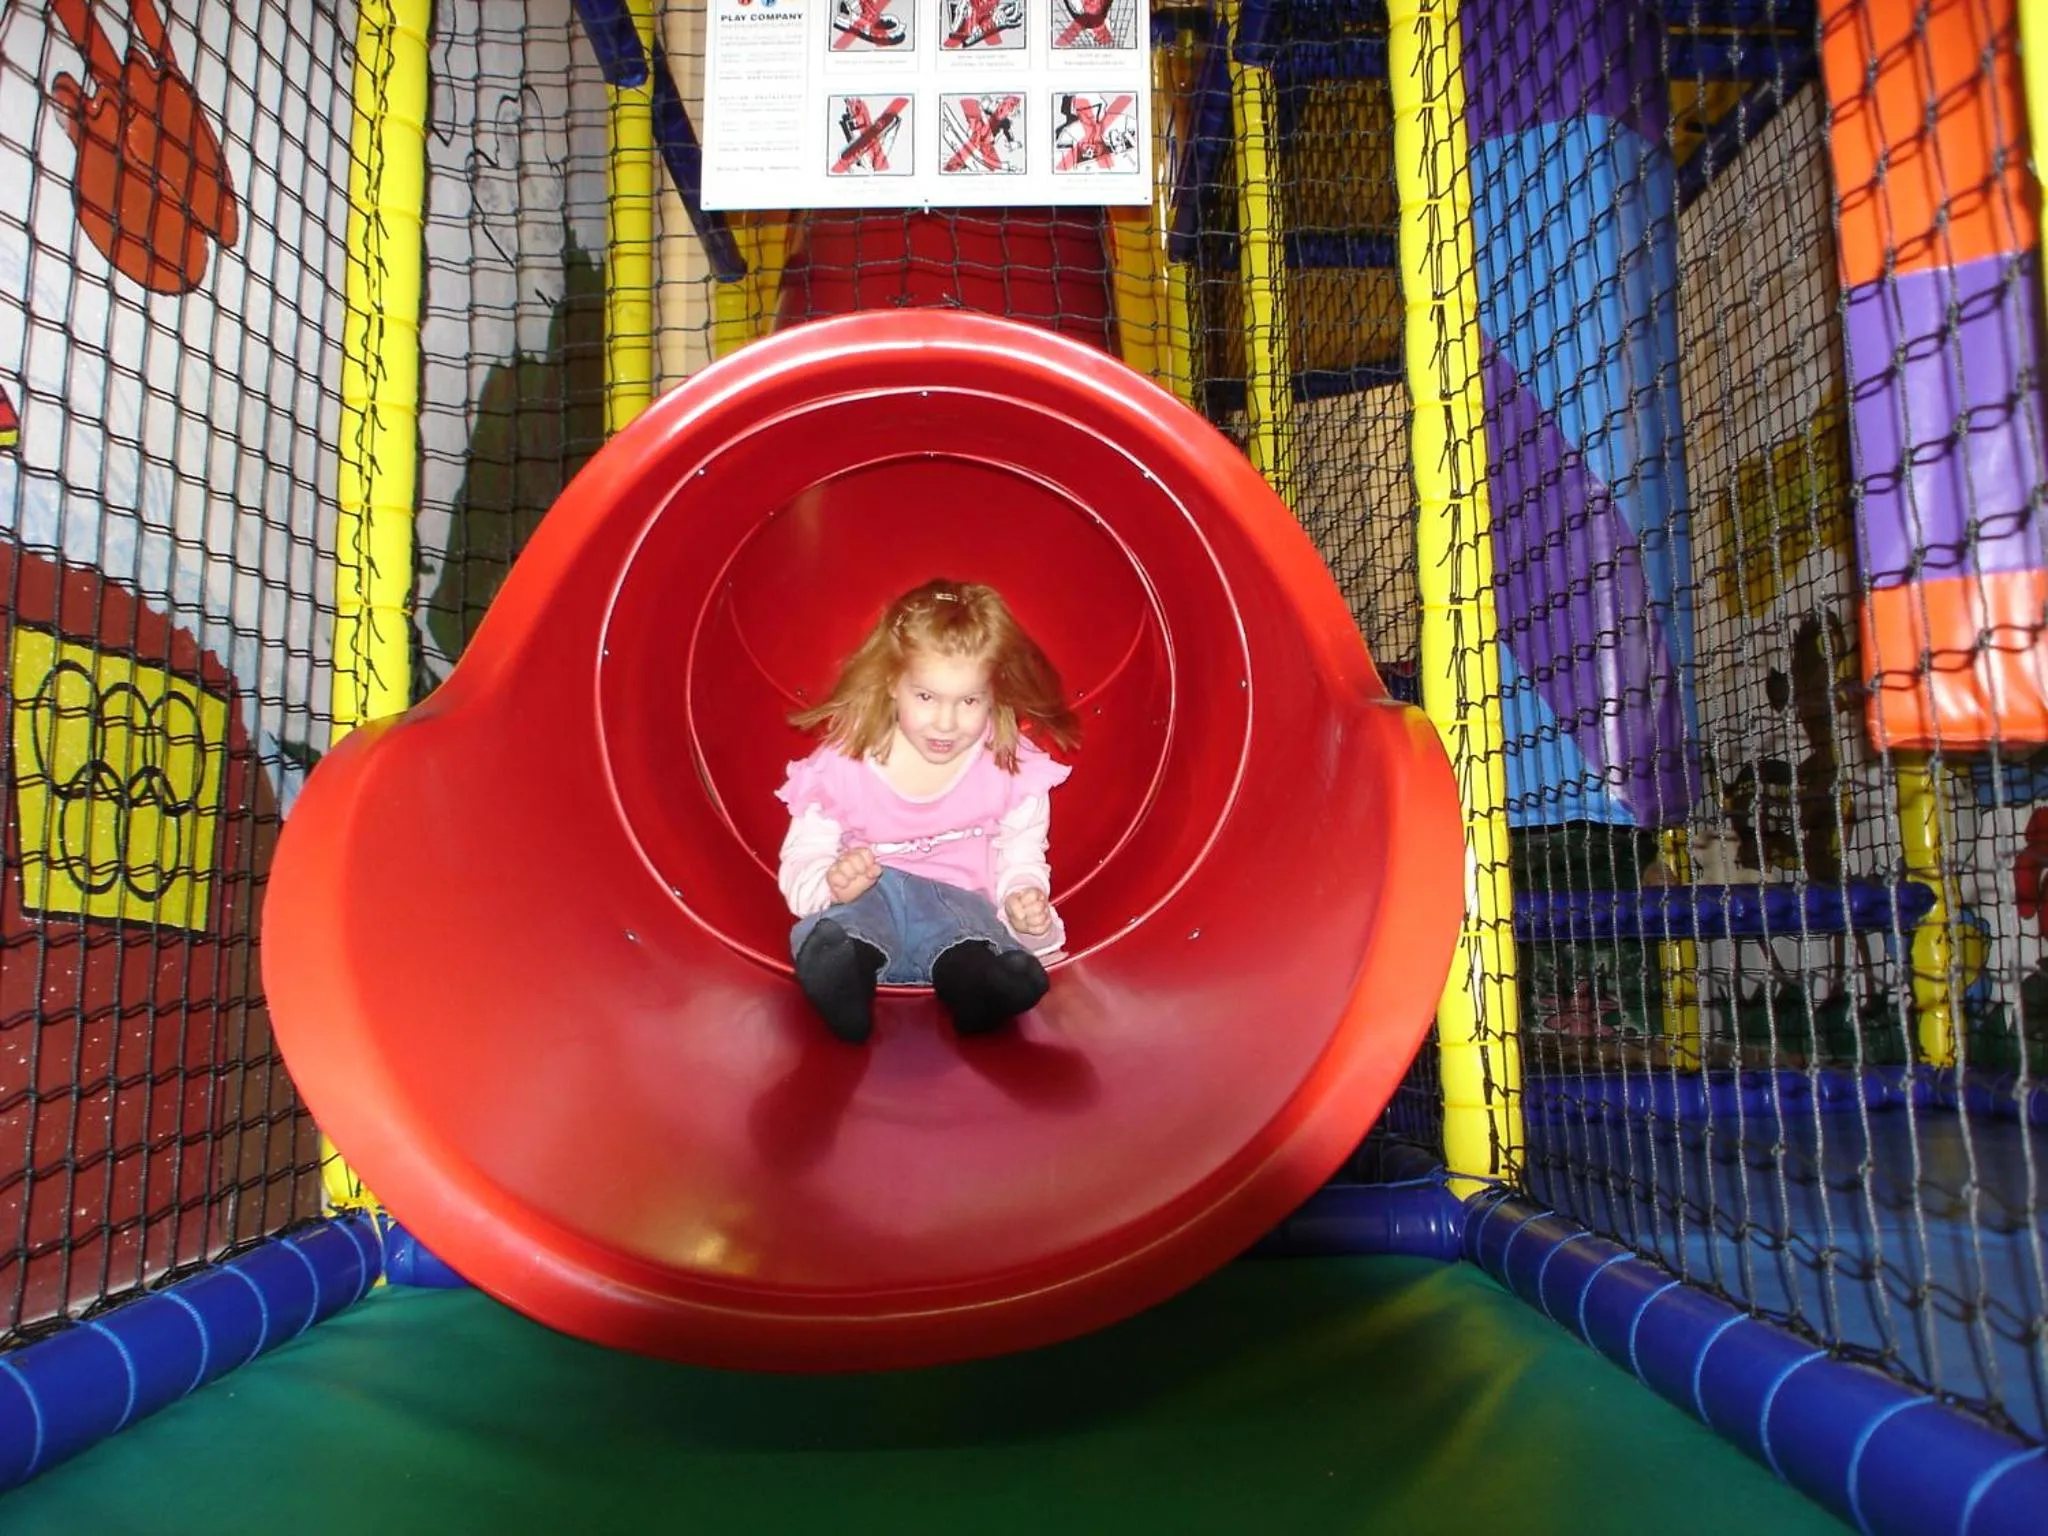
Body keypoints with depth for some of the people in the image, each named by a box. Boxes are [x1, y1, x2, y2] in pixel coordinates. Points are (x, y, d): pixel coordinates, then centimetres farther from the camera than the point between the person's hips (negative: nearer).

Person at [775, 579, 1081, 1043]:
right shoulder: (843, 762, -4)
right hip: (862, 893, 1)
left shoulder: (1013, 765, 0)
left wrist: (1023, 897, -14)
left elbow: (1021, 857, 11)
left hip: (957, 896, 0)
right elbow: (802, 861, 1)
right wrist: (831, 882, -25)